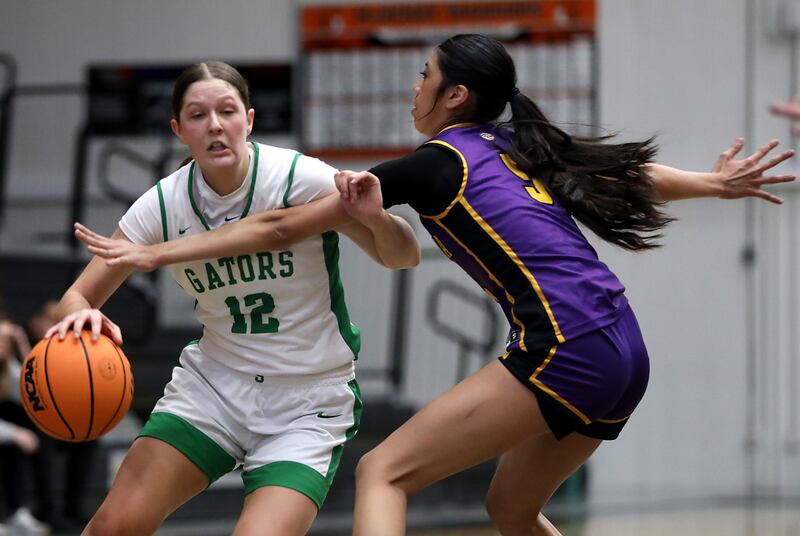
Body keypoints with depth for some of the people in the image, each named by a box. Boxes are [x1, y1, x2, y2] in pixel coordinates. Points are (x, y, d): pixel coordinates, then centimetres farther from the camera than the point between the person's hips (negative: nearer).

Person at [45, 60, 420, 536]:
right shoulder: (163, 204, -8)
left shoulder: (301, 179, -17)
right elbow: (79, 295, -3)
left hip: (307, 402, -3)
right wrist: (82, 317, -28)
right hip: (215, 384, 3)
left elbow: (403, 257, -12)